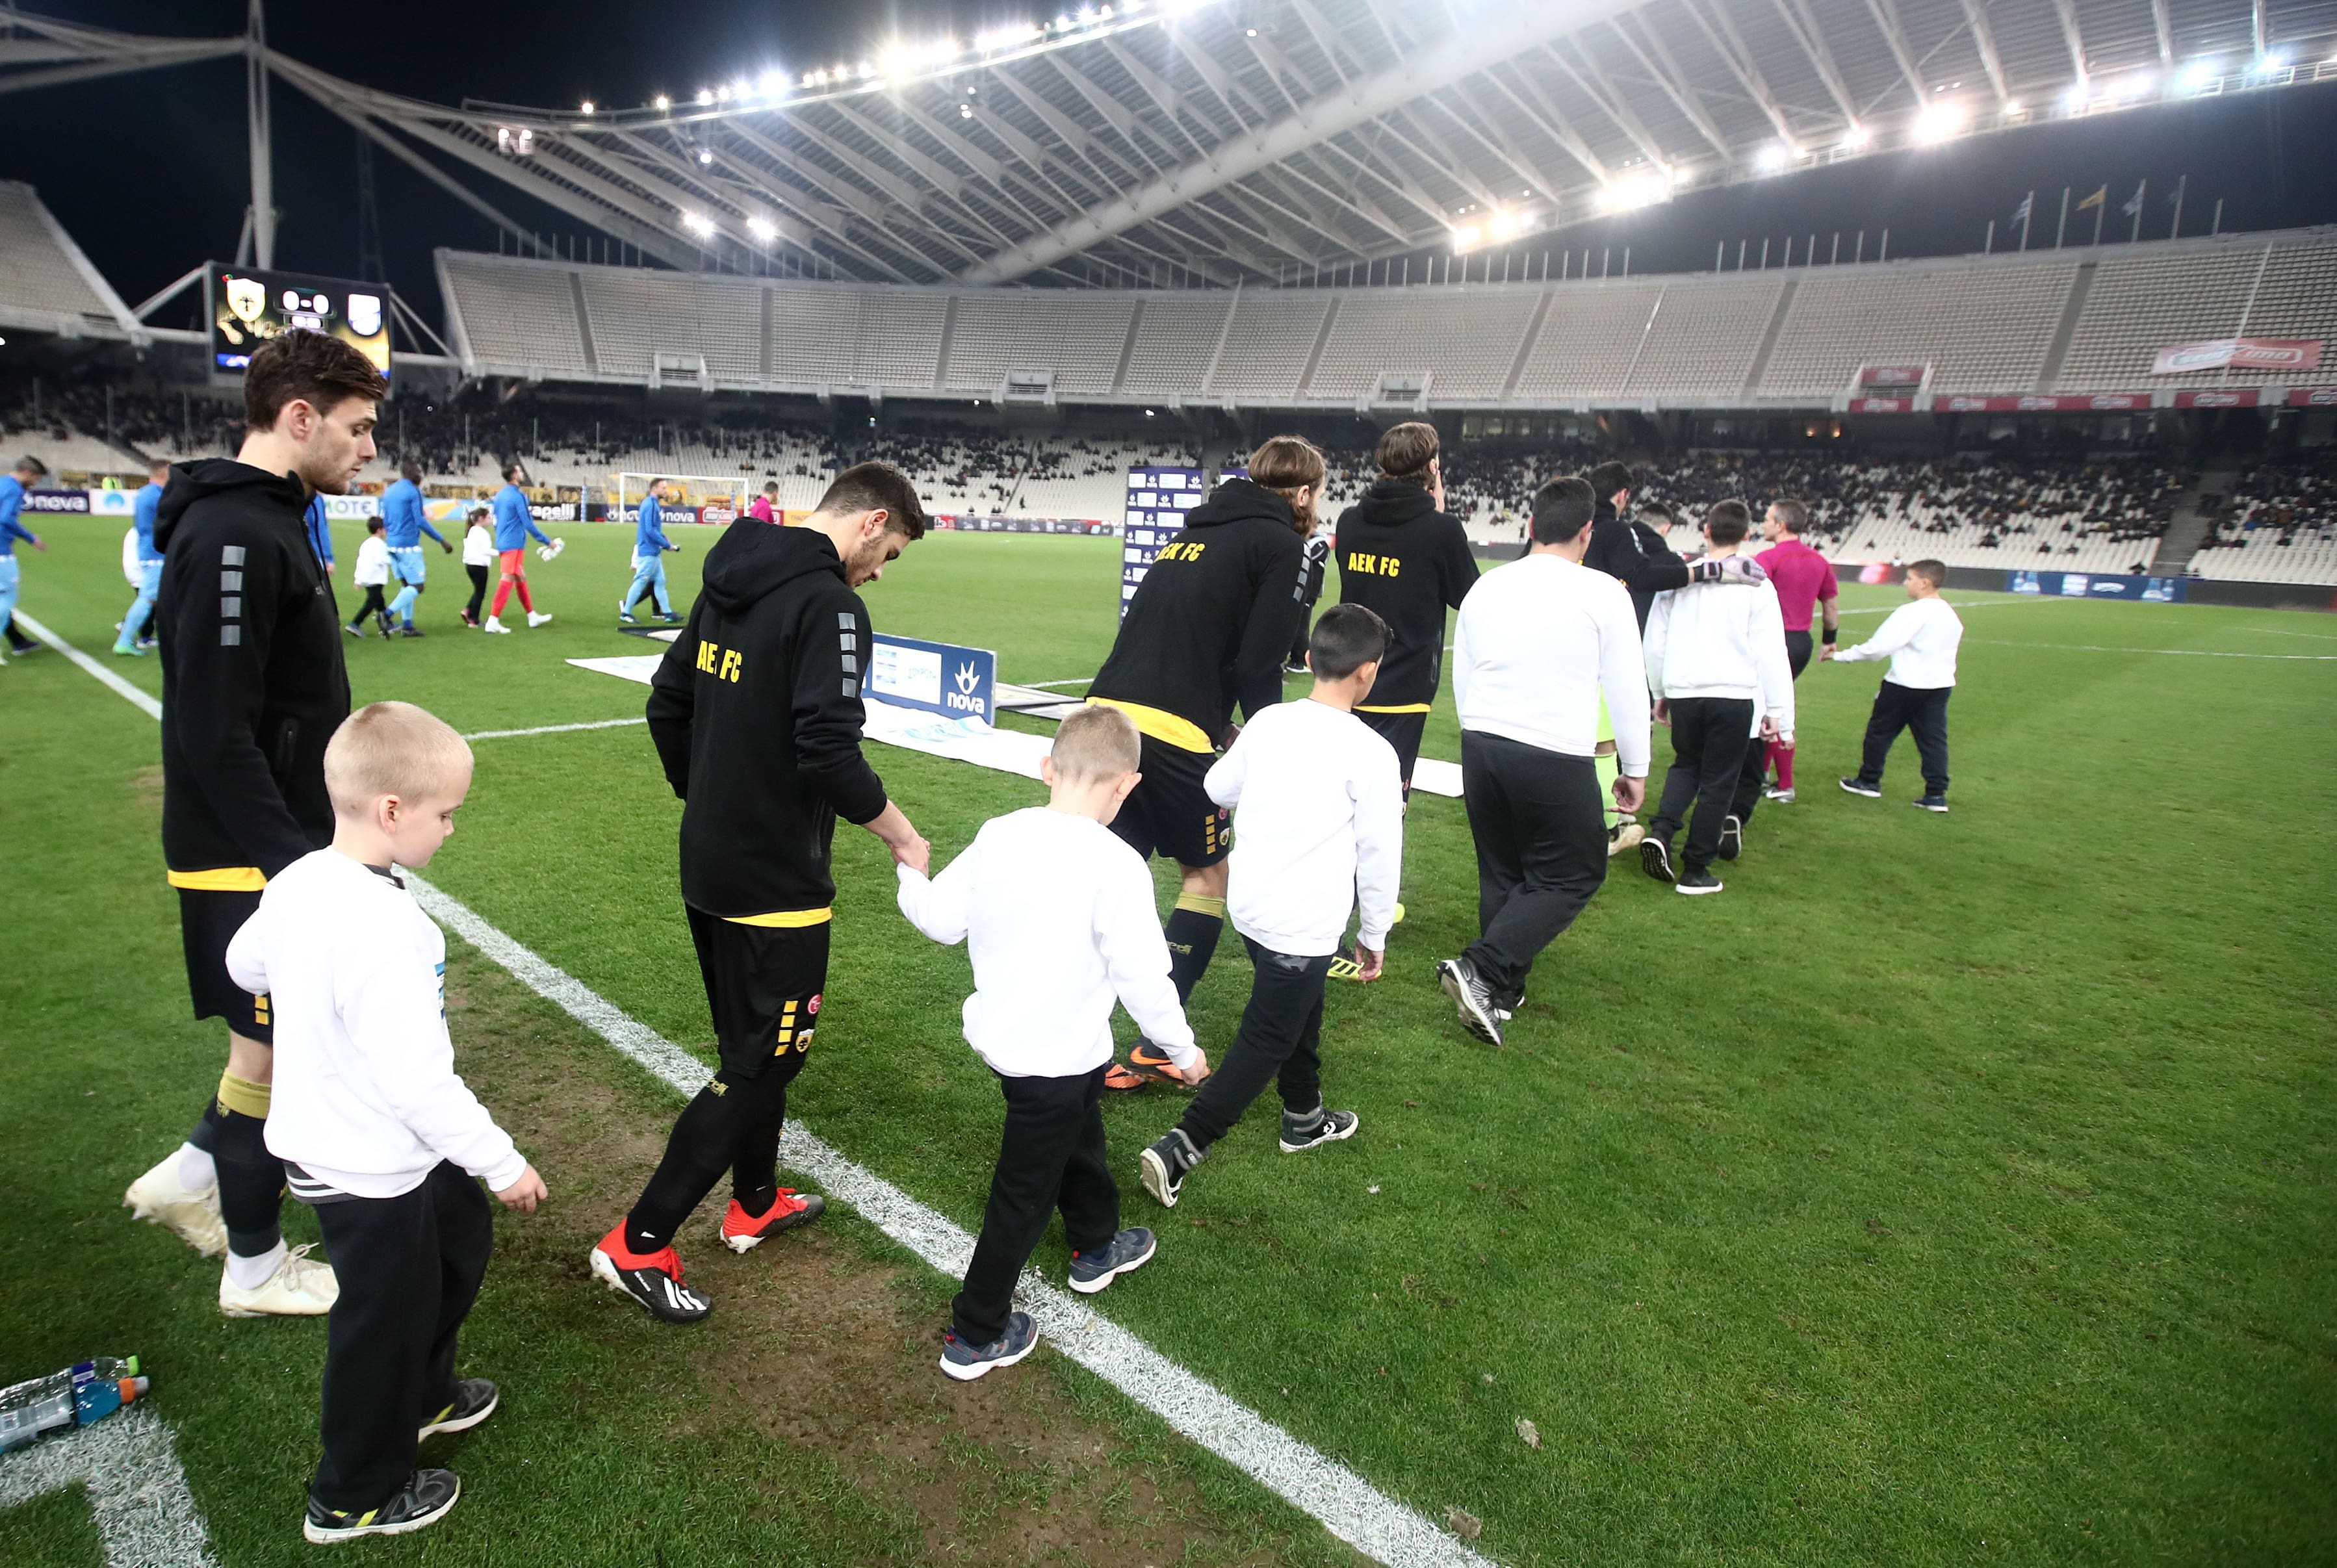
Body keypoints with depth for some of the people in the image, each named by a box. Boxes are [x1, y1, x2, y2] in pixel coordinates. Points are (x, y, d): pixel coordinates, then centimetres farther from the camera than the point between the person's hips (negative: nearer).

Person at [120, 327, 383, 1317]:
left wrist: (328, 833, 17)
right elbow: (214, 732, -26)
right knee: (272, 1049, 6)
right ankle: (256, 1271, 24)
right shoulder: (233, 536, -21)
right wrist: (290, 859, -24)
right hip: (250, 856, -9)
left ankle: (192, 1178, 37)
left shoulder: (271, 520, 10)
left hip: (290, 838, 9)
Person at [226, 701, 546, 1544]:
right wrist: (502, 1163, -20)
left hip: (319, 1142, 9)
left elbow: (244, 964, 16)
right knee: (386, 1320, 13)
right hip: (372, 1169, -9)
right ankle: (357, 1498, 35)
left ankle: (421, 1396, 47)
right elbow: (419, 1082, -31)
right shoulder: (384, 928, -33)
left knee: (459, 1237, 27)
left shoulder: (297, 881, -5)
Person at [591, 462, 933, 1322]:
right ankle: (639, 1244, 10)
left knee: (751, 1038, 22)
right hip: (776, 881, -9)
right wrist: (902, 837, -12)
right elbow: (830, 752, -26)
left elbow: (667, 704, 13)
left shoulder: (731, 581, 8)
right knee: (765, 1060, 4)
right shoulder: (829, 605, -19)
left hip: (708, 866, 9)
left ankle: (756, 1203, 38)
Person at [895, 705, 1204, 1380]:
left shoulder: (999, 835, -7)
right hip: (1058, 1058, -7)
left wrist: (910, 875, 22)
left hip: (1000, 1038, 7)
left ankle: (1096, 1247, 53)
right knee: (1023, 1196, 10)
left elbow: (941, 921, 1)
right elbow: (1142, 976, -19)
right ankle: (976, 1336, 24)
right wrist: (1184, 1048, -3)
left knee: (1078, 1139, 30)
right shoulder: (1117, 867, -24)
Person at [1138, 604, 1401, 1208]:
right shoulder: (1371, 754, -15)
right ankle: (1177, 1150, 1)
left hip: (1249, 904, 7)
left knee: (1301, 1014, 27)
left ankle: (1305, 1118, 45)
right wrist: (1374, 935, 5)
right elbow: (1379, 856, -8)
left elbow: (1218, 788, 16)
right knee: (1265, 1044, 5)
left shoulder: (1267, 722, 1)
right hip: (1304, 926, -7)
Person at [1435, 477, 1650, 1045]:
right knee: (1571, 876, 9)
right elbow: (1627, 688, -2)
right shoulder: (1604, 593, -8)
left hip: (1481, 746, 5)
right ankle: (1481, 971, -6)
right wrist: (1635, 768, 10)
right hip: (1557, 761, -5)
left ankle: (1503, 992, 25)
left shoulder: (1487, 586, 6)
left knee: (1501, 875, 18)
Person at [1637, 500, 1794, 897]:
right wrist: (1780, 713, 3)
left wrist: (1661, 692, 22)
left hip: (1683, 692, 3)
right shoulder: (1756, 586, -4)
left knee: (1686, 765, 23)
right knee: (1717, 783, 7)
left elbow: (1655, 643, 9)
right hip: (1735, 695, -2)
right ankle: (1695, 871, 11)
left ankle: (1660, 832, 0)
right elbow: (1770, 654, -4)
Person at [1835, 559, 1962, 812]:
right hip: (1941, 685, 7)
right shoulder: (1953, 615, 11)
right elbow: (1947, 650, 19)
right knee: (1933, 739, 6)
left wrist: (1841, 656, -12)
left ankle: (1869, 781, 20)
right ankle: (1936, 794, 3)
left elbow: (1877, 647, -21)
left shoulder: (1912, 612, -16)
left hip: (1905, 686, -7)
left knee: (1880, 731, 10)